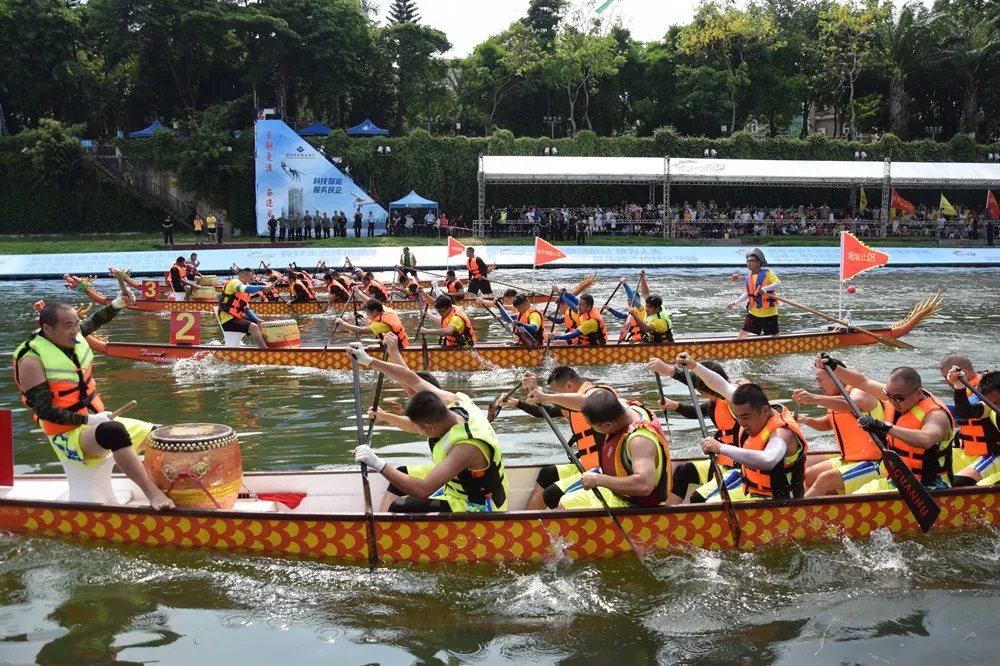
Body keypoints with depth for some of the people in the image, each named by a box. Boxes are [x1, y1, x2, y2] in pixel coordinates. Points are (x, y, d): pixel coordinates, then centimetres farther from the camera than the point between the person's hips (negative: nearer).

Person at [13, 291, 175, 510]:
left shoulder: (73, 337, 1)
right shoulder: (32, 361, -19)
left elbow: (95, 320, 20)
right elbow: (45, 411, -22)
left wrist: (119, 303, 0)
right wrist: (89, 420, -24)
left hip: (96, 422, 9)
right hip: (68, 435, -9)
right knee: (114, 431, -40)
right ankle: (153, 494, -40)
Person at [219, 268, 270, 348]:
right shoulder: (234, 282, -9)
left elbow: (246, 309, 15)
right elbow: (246, 289, -33)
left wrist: (257, 320, 3)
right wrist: (263, 287, -28)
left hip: (237, 317, 10)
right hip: (228, 320, -10)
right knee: (254, 327, -24)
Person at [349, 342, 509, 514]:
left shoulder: (467, 446, -37)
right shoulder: (452, 402, -15)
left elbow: (423, 490, -41)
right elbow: (412, 380, -3)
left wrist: (379, 464, -39)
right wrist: (368, 361, -4)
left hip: (475, 507, -9)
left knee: (398, 509, -20)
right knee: (401, 474, 17)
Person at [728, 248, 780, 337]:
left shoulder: (767, 273, -9)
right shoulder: (748, 277, 8)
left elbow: (778, 283, -24)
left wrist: (764, 289, -39)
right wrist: (735, 303, 7)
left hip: (769, 312, -5)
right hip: (753, 312, 5)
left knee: (774, 336, 3)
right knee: (743, 333, 1)